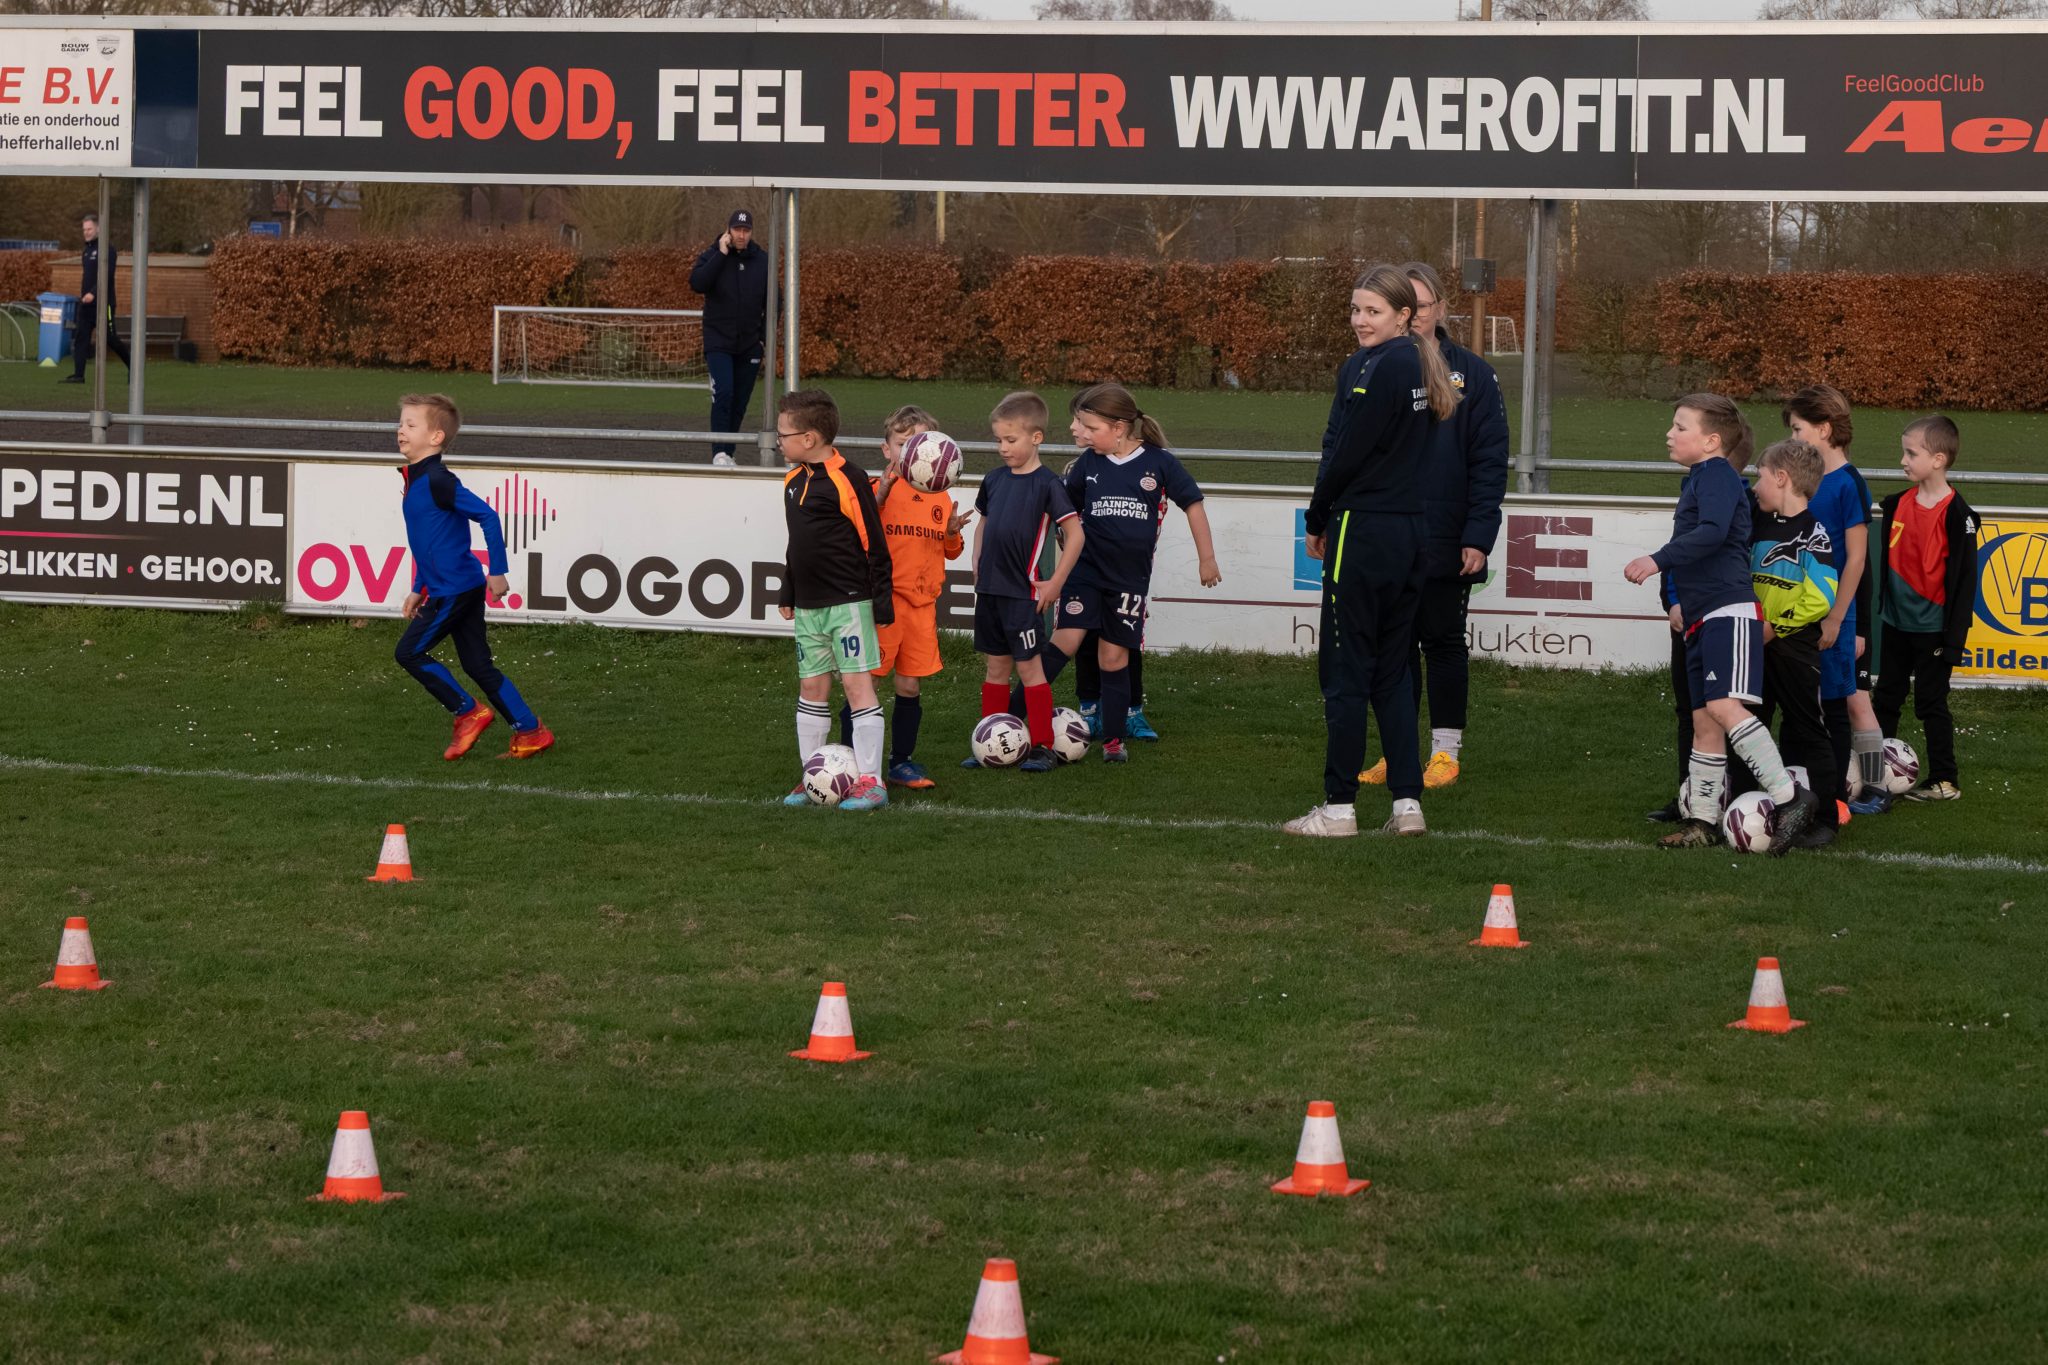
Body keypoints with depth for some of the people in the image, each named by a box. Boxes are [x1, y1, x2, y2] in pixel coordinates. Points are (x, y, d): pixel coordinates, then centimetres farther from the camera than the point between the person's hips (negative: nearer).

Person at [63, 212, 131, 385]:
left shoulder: (108, 249, -11)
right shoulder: (86, 251, 17)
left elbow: (107, 275, -21)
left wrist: (93, 293, -30)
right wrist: (83, 295, 15)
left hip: (102, 303, -8)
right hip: (86, 303, 8)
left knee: (111, 339, -2)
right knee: (80, 338, -1)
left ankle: (132, 364, 16)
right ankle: (78, 374, -4)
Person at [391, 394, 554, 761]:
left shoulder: (437, 482, -17)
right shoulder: (416, 481, 12)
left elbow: (488, 516, -23)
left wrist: (498, 571, -21)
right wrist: (418, 590, 25)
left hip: (454, 590, -9)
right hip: (465, 588, 9)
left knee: (410, 652, -4)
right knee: (478, 665, 10)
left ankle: (468, 713, 4)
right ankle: (530, 731, 13)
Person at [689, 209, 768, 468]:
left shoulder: (763, 261, 6)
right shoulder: (712, 256, -2)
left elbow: (772, 302, 13)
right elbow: (697, 283, -21)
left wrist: (766, 337, 6)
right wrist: (721, 254, -20)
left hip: (750, 345, 3)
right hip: (718, 341, -3)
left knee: (740, 403, 6)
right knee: (723, 393, -19)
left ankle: (728, 452, 16)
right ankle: (719, 451, -19)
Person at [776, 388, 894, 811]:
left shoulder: (847, 481, -14)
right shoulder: (793, 481, 10)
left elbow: (874, 546, -11)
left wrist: (881, 602, -11)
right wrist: (787, 594, 21)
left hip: (848, 602, -8)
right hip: (808, 606, 8)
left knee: (857, 682, -7)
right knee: (812, 686, 10)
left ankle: (870, 781, -5)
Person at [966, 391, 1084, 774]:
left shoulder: (1047, 484, -10)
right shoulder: (994, 481, 8)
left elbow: (1075, 534, -10)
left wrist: (1056, 583, -11)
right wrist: (978, 568, 14)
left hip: (1024, 593, -6)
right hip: (989, 590, 6)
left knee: (1029, 666, -4)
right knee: (995, 667, 11)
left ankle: (1042, 747, 2)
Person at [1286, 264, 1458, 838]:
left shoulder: (1374, 369, -15)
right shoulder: (1420, 366, 12)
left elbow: (1348, 454, -15)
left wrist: (1316, 521, -1)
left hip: (1364, 531, -9)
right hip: (1411, 529, 9)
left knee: (1345, 669, -2)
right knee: (1393, 671, 12)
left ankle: (1339, 806, 0)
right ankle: (1407, 801, 9)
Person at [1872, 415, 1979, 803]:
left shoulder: (1955, 513, -15)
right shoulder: (1898, 504, 4)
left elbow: (1964, 577, -13)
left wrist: (1954, 636, -14)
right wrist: (1883, 608, 14)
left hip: (1933, 629, -7)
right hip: (1897, 623, 7)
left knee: (1931, 703, 1)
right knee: (1886, 700, 12)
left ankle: (1944, 780, 11)